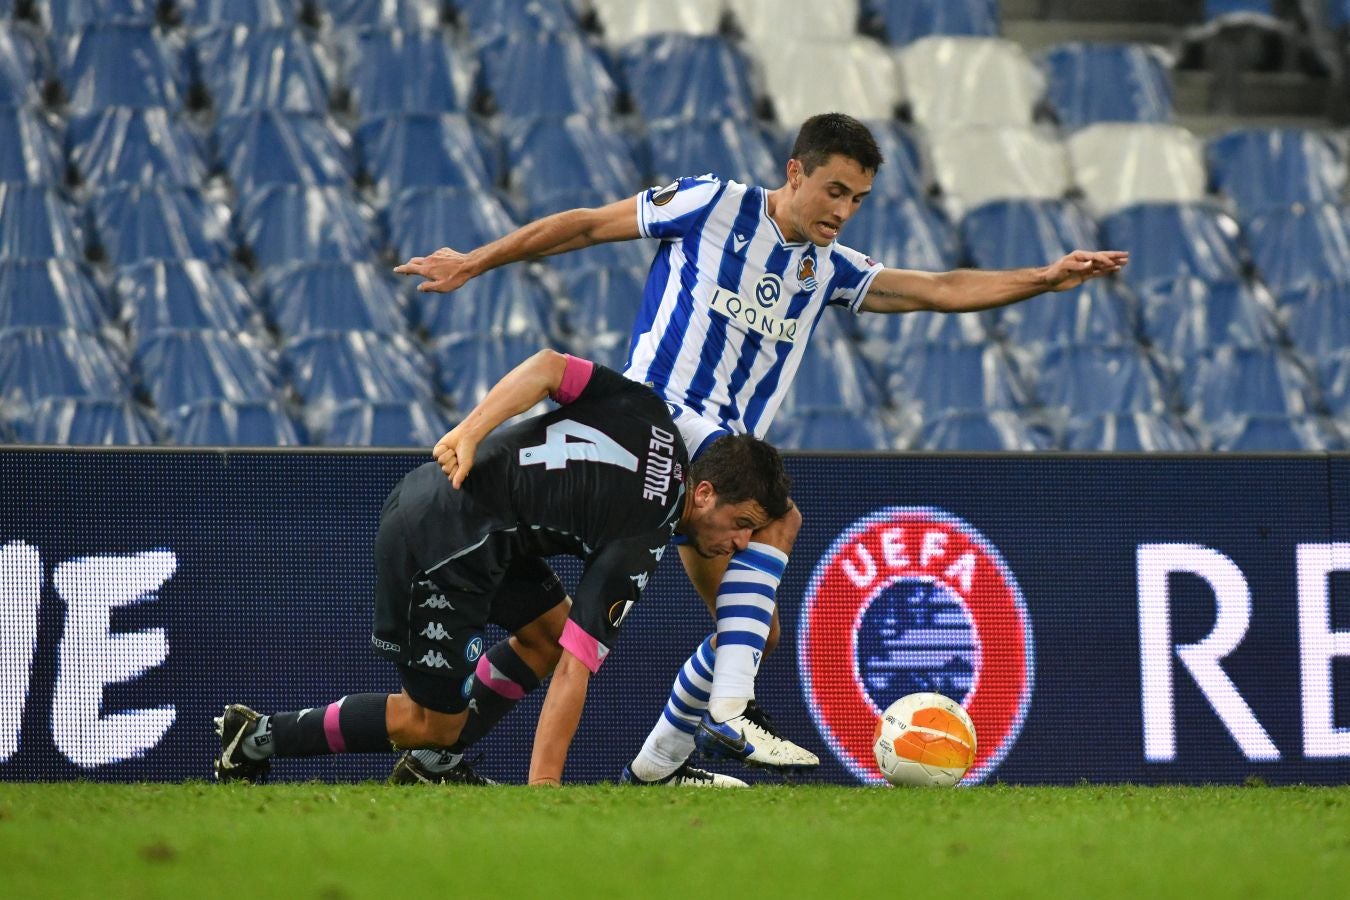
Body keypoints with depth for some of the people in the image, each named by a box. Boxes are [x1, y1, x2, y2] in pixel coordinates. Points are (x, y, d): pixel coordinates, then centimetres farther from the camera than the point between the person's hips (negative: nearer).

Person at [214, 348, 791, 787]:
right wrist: (542, 784, -19)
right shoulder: (638, 550, -16)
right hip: (442, 542, -9)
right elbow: (576, 669, -18)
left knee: (549, 632, 16)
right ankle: (257, 739, 9)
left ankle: (429, 765, 19)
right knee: (430, 720, 3)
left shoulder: (647, 412, 3)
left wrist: (471, 432, -10)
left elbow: (547, 366, -7)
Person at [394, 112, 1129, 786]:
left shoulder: (828, 270, 14)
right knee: (777, 513, -31)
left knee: (752, 631, 6)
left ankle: (654, 766, 22)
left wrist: (1046, 279, -3)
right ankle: (727, 713, -39)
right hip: (661, 410, -8)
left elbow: (939, 290, 8)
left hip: (728, 447, 8)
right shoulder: (712, 206, -2)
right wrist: (474, 263, 8)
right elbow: (587, 225, 5)